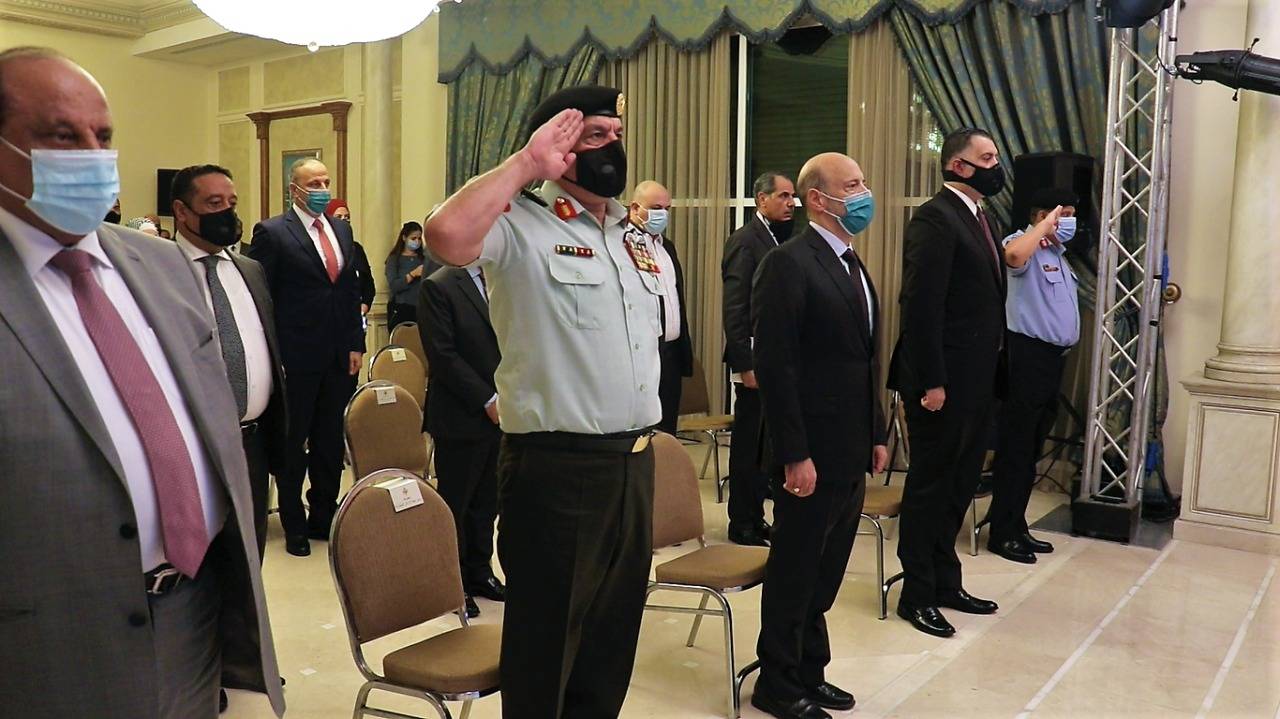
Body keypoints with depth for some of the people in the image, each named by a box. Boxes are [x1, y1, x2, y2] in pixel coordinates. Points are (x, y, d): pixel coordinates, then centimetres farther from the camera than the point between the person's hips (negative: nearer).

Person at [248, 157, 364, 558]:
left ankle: (323, 517, 27)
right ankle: (294, 525, 22)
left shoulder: (342, 231, 12)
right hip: (297, 359, -5)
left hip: (340, 359, 5)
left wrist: (356, 344, 7)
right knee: (293, 444, 8)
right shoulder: (272, 233, -5)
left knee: (330, 442, 12)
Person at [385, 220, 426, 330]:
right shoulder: (394, 259, 5)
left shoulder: (422, 258, 12)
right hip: (400, 310, -2)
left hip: (419, 309, 2)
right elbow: (393, 286, -8)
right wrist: (413, 274, -17)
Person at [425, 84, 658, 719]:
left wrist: (643, 443, 17)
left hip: (635, 461, 7)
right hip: (556, 466, -7)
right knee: (545, 638, 9)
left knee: (615, 632, 20)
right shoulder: (521, 226, -10)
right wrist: (524, 163, -21)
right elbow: (447, 236, -33)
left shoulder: (640, 242, 13)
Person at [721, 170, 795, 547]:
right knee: (748, 445, 2)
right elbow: (734, 309, -16)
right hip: (756, 361, -8)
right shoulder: (744, 240, -11)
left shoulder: (781, 239, 14)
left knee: (763, 445, 14)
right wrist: (745, 364, -19)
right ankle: (742, 525, 13)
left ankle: (755, 518, 25)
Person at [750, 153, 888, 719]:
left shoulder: (852, 265, 14)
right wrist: (795, 455, -20)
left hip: (851, 453, 9)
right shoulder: (789, 264, -15)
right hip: (812, 454, -8)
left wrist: (875, 435, 15)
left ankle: (809, 672, 34)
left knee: (824, 573, 18)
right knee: (794, 572, 6)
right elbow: (774, 366, -19)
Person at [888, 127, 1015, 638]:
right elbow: (921, 306, -20)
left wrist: (991, 373, 14)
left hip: (975, 381, 9)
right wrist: (931, 382, -22)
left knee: (959, 485, 17)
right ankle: (917, 595, 17)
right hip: (943, 381, -9)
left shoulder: (977, 218, 15)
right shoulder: (935, 219, -14)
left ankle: (945, 582, 30)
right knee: (930, 485, 3)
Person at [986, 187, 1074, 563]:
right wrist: (1046, 224, -22)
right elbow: (1013, 255, -36)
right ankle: (1002, 532, 2)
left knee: (1032, 450, 13)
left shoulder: (1058, 254, 20)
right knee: (1016, 448, -5)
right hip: (1029, 355, -10)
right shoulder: (1026, 245, -11)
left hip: (1054, 357, 10)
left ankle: (1017, 527, 22)